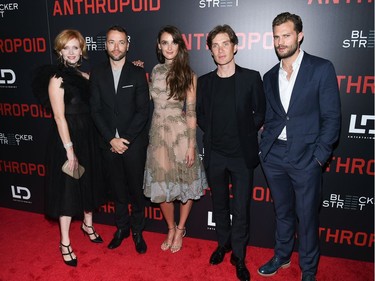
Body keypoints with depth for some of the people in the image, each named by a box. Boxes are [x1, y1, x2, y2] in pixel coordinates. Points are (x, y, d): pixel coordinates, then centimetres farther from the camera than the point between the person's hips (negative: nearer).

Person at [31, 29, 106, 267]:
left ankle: (88, 225, 40)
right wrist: (69, 149, -17)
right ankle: (65, 243, 19)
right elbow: (59, 116, -15)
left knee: (89, 182, 18)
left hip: (88, 136, 7)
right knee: (68, 187, 3)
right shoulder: (57, 78, -11)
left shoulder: (84, 76, 8)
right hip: (67, 138, -7)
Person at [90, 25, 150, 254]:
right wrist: (111, 139, -11)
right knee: (117, 189, 15)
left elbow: (143, 110, -8)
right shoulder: (97, 73, 3)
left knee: (136, 189, 10)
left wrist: (126, 139, -14)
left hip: (134, 142, -2)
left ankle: (137, 231, 29)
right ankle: (122, 228, 34)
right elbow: (96, 111, -1)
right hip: (109, 143, 2)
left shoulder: (138, 73, -3)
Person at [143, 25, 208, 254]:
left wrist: (192, 145, -10)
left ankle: (180, 229, 33)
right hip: (158, 134, 4)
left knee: (185, 184, 9)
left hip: (180, 134, -4)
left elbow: (191, 112, -7)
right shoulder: (156, 71, 8)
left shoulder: (188, 75, -5)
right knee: (161, 185, 10)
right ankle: (171, 229, 33)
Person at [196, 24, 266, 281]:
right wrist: (214, 133, 2)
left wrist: (245, 134, -1)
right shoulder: (205, 81, 4)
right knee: (220, 204, 17)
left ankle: (239, 256, 24)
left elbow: (260, 113, 2)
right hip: (214, 154, 3)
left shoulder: (251, 77, -4)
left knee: (241, 208, 4)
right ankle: (223, 244, 39)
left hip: (242, 154, -2)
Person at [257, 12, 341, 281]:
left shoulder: (322, 68, -4)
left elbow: (332, 117, -6)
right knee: (283, 212, 19)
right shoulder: (270, 76, 10)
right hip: (274, 157, 4)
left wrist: (319, 156, -11)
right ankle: (282, 256, 40)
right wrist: (265, 148, 5)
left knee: (307, 218, 8)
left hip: (306, 158, -4)